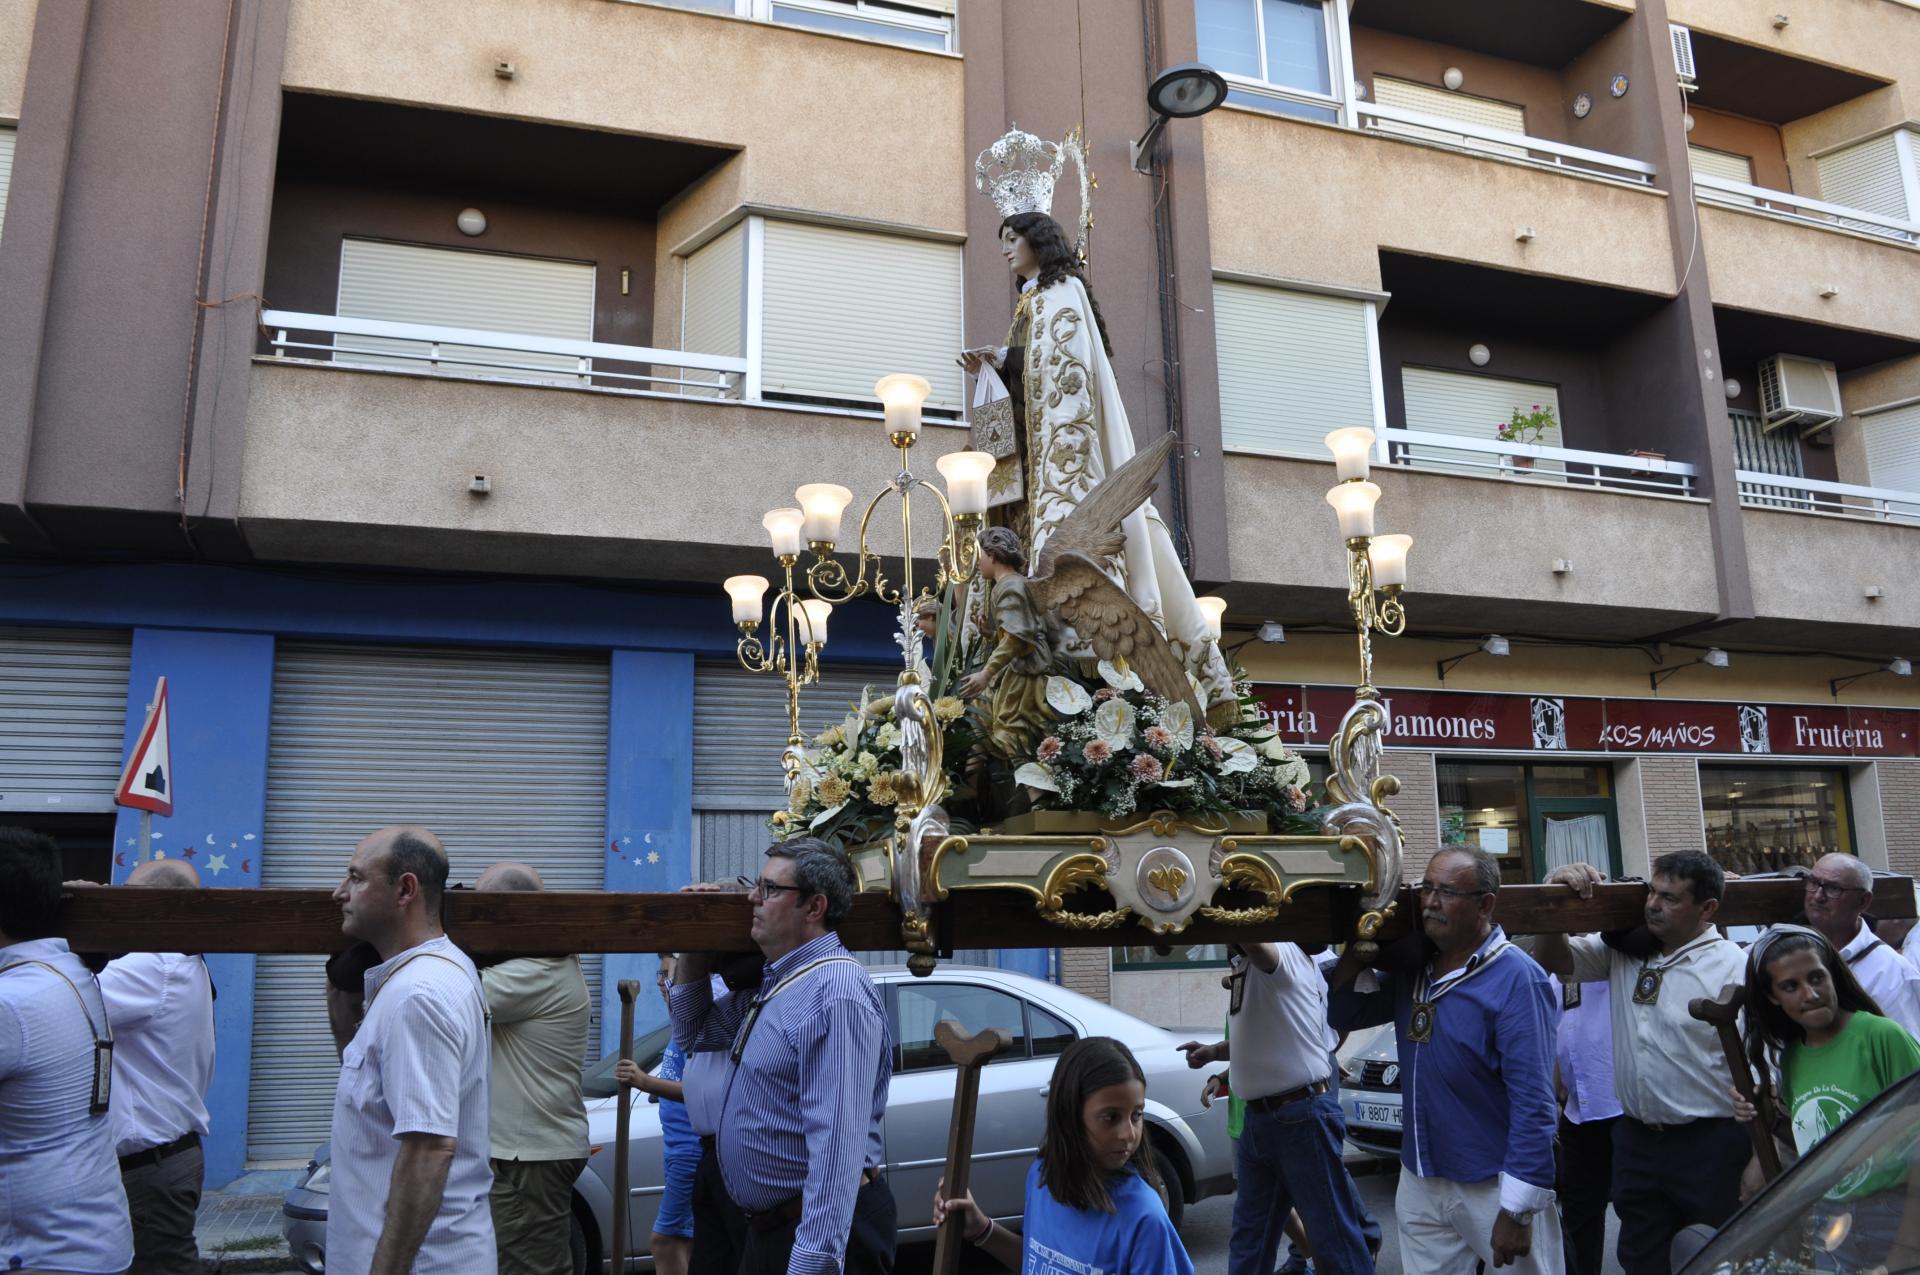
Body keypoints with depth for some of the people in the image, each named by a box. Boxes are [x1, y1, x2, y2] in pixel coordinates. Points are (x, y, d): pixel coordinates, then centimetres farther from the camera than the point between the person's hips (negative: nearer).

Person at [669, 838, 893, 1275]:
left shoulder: (835, 994, -23)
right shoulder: (773, 982, 9)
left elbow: (838, 1147, -29)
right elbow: (695, 1030, 25)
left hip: (819, 1232, -10)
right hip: (767, 1224, 10)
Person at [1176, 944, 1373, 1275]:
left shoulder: (1283, 951, -18)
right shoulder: (1243, 963, 9)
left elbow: (1255, 942, -45)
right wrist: (1213, 1052, 9)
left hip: (1302, 1117, -9)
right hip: (1255, 1117, 9)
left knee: (1333, 1238, 3)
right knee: (1248, 1239, 19)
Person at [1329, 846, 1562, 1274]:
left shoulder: (1516, 979, -17)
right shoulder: (1412, 969, 5)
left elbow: (1533, 1102, -19)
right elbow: (1342, 1015, 9)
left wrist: (1517, 1210, -21)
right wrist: (1358, 948, -7)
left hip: (1494, 1188, -6)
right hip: (1419, 1183, 6)